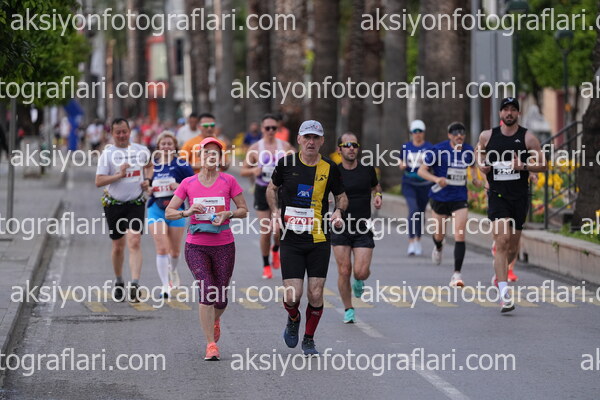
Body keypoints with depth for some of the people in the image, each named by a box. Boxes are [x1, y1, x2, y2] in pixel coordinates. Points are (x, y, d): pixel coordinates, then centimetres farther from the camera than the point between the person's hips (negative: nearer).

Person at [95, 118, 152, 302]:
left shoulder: (141, 151, 3)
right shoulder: (107, 154, -6)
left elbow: (148, 165, 26)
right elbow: (99, 181, -12)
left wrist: (147, 179, 7)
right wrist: (119, 175, -23)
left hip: (136, 204, 0)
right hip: (114, 204, 0)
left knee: (134, 242, -15)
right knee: (118, 245, 10)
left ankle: (135, 284, -22)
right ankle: (118, 282, 31)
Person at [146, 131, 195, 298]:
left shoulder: (181, 165, -2)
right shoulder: (152, 165, 6)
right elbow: (146, 186, 19)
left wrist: (182, 186, -19)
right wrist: (148, 189, -4)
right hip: (156, 209, 1)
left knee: (175, 250, 13)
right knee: (161, 249, -14)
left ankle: (172, 271, 46)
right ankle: (165, 286, -14)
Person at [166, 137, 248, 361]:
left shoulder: (228, 181, 2)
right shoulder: (188, 184, 3)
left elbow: (244, 210, 7)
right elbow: (169, 212, 5)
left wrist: (228, 214, -13)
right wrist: (187, 212, -13)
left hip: (224, 245, 1)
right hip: (196, 246, -1)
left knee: (221, 299, 4)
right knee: (206, 291, -16)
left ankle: (215, 321, 41)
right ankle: (211, 344, -11)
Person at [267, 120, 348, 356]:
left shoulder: (329, 168, 0)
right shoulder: (286, 164, -1)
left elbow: (341, 196, 15)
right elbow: (272, 188, 17)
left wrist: (339, 212, -5)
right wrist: (275, 210, 0)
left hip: (319, 240, 1)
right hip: (291, 240, -1)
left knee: (315, 294, -2)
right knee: (292, 295, -8)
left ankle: (309, 340, 20)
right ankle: (293, 320, 27)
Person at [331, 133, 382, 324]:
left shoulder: (367, 170, 2)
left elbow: (376, 186, 22)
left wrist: (378, 196, 0)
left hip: (363, 229, 1)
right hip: (341, 228, -1)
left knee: (361, 272, -10)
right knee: (344, 271, -4)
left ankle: (359, 280, 28)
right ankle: (348, 310, 14)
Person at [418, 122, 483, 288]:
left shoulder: (468, 150, 2)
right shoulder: (438, 149, -10)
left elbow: (473, 166, 24)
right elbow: (422, 171, -9)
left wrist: (475, 179, 4)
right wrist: (436, 179, -27)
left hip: (460, 199, 1)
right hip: (440, 197, -1)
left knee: (459, 235, -13)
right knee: (439, 234, 14)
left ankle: (457, 274, -11)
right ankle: (438, 248, 54)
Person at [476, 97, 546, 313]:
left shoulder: (528, 137, 0)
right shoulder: (487, 136, 4)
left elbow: (543, 165, 1)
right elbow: (479, 156, 20)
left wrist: (523, 166, -16)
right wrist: (482, 165, -2)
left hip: (520, 196, 1)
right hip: (497, 195, -1)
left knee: (512, 247, 11)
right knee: (502, 241, -18)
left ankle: (500, 274, 43)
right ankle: (504, 294, -23)